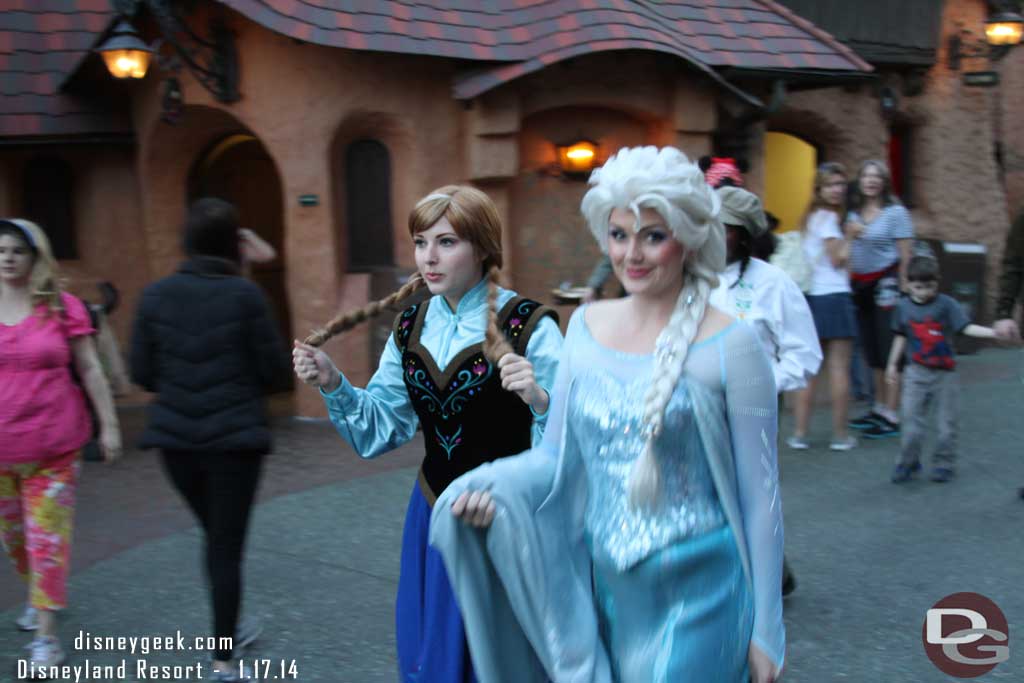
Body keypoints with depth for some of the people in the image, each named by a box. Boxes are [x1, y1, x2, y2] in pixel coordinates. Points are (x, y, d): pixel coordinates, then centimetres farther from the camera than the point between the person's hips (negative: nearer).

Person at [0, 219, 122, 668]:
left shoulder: (63, 308, -4)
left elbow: (89, 369, 1)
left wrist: (110, 424, -1)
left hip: (54, 444, -3)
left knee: (47, 536, -3)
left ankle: (46, 635, 4)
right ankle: (38, 594, 42)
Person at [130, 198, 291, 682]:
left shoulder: (155, 295, -2)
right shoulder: (244, 295, -11)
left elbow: (141, 373, 1)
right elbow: (277, 373, -7)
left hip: (175, 438, 4)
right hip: (234, 438, -4)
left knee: (214, 535, 22)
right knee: (228, 544, 5)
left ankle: (228, 630, 38)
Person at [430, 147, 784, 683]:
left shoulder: (730, 346, -12)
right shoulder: (586, 326, 2)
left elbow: (759, 494, -7)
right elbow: (555, 454, 7)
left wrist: (766, 629, -4)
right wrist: (489, 488, -13)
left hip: (694, 600, -4)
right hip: (601, 588, 5)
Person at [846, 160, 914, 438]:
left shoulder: (895, 212, -5)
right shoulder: (853, 214, 12)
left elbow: (905, 255, -9)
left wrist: (901, 288, -14)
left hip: (886, 282, -6)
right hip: (859, 285, 7)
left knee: (890, 350, -7)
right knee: (871, 350, 12)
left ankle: (892, 416, -4)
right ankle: (879, 409, 23)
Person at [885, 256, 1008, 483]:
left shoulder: (946, 304, -8)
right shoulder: (904, 306, 1)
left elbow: (967, 327, -17)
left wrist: (993, 332, -32)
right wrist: (892, 364, 19)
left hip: (944, 373, -2)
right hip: (916, 373, 2)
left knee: (946, 422, 5)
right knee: (912, 420, -1)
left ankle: (944, 464, 19)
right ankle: (908, 463, 14)